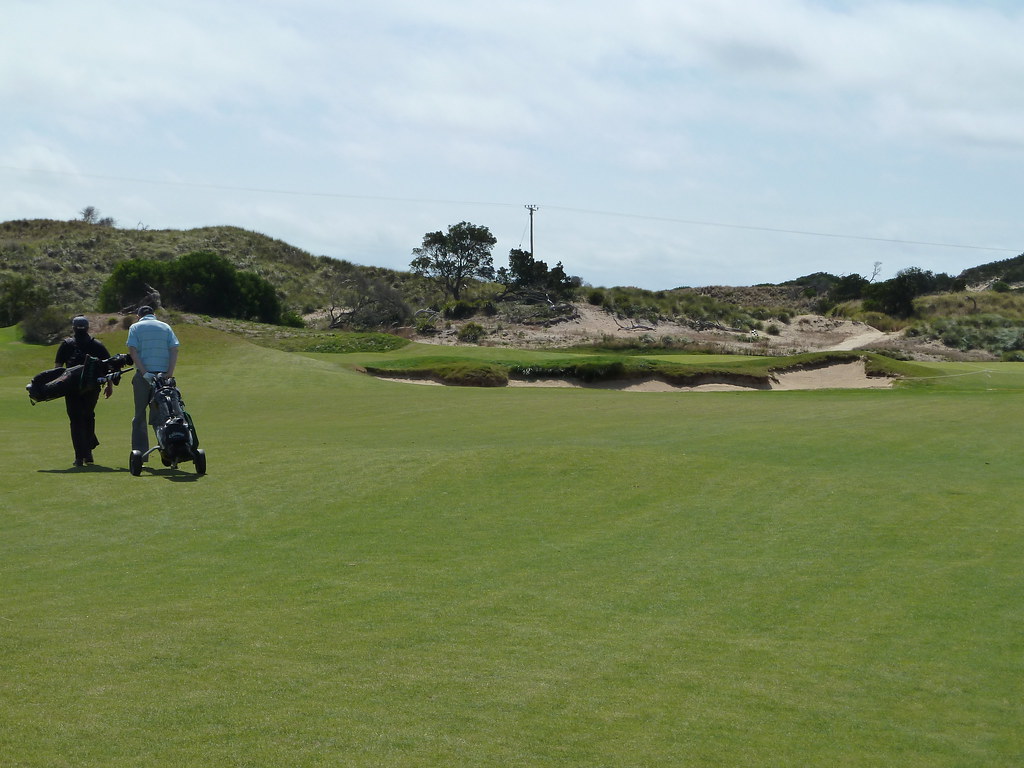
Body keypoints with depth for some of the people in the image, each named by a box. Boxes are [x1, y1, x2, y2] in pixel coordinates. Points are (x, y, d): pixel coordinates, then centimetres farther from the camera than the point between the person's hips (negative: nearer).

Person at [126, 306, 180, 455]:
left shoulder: (135, 327, 6)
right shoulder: (165, 327, 12)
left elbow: (133, 351, -8)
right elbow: (174, 350, -1)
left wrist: (144, 372, -13)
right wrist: (170, 373, -8)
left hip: (143, 376, -2)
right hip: (163, 374, 2)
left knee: (140, 415, 6)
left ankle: (140, 451, 1)